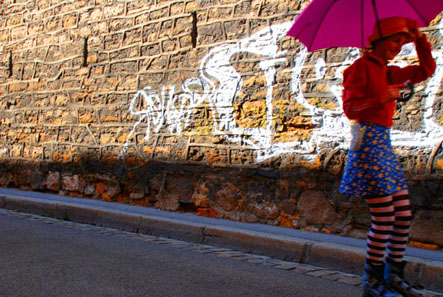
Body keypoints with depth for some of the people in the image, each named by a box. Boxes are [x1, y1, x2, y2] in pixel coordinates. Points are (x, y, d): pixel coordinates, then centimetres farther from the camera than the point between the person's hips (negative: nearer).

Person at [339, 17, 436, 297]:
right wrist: (382, 99, -22)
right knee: (385, 217, -10)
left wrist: (420, 39, 13)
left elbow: (426, 70, 23)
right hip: (369, 142, -9)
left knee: (404, 214, 8)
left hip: (384, 143, 9)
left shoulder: (388, 72, 19)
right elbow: (350, 109, -11)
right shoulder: (361, 67, -5)